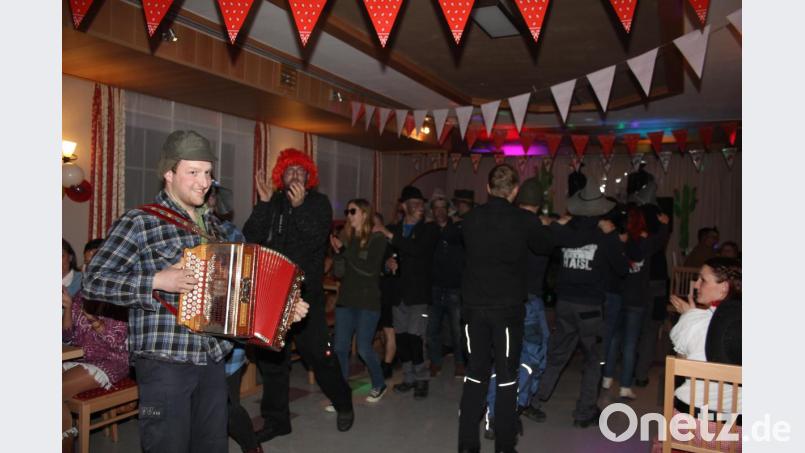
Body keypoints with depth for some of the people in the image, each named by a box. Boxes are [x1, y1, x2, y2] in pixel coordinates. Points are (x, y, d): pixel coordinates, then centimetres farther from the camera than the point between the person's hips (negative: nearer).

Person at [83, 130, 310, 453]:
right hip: (165, 362, -6)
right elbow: (94, 281, -11)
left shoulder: (211, 224, 14)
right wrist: (157, 281, -22)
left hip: (213, 359, 7)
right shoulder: (140, 222, -8)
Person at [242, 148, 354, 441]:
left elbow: (316, 239, -16)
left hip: (306, 294, -4)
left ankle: (343, 404, 22)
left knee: (318, 354, -2)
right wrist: (264, 203, -15)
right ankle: (276, 419, 26)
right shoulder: (272, 203, 8)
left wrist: (300, 206, -27)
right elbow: (251, 237, -6)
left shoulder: (318, 202, 0)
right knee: (270, 357, 11)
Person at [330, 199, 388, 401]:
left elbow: (370, 268, -16)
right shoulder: (347, 238, 7)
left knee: (363, 348, 0)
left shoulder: (377, 239, -4)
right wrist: (338, 253, -12)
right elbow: (338, 272, 5)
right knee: (340, 348, 0)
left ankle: (379, 385, 24)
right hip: (346, 300, 4)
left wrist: (345, 252, -16)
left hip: (368, 302, -4)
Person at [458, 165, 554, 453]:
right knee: (507, 377, 8)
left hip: (474, 306, 3)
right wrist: (539, 227, 29)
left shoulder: (470, 220, -1)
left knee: (475, 374, 10)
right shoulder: (525, 221, -10)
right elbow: (547, 247, 7)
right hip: (508, 308, -3)